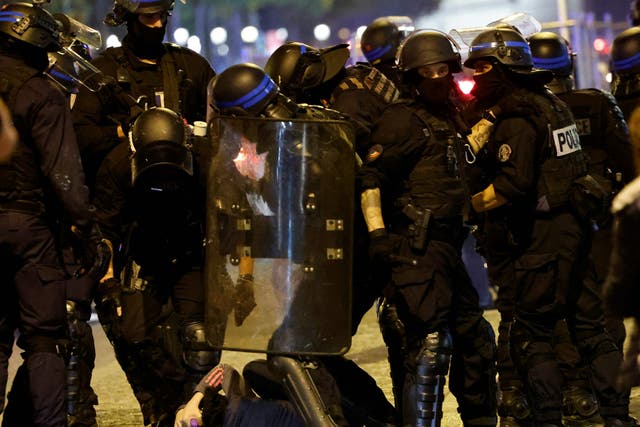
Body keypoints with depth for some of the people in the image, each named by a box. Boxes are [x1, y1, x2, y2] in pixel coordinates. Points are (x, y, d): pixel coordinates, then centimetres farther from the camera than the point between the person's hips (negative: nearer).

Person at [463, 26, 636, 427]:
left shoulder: (515, 119, -14)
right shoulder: (550, 103, 14)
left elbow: (514, 184, -24)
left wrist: (469, 204, -13)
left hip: (544, 237, -9)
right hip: (577, 227, 9)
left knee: (529, 333, -2)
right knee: (590, 326, 11)